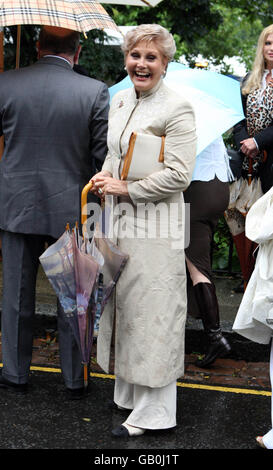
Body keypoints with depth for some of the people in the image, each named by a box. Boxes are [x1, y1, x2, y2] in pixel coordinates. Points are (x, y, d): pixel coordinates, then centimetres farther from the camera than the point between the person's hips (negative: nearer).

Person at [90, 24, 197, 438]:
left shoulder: (177, 109, -14)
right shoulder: (119, 100, 10)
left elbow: (179, 176, -19)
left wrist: (125, 188, -14)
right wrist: (104, 177, 3)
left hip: (156, 222, -8)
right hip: (121, 218, 8)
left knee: (152, 311, -1)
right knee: (124, 306, 14)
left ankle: (153, 411, 11)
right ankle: (128, 392, 30)